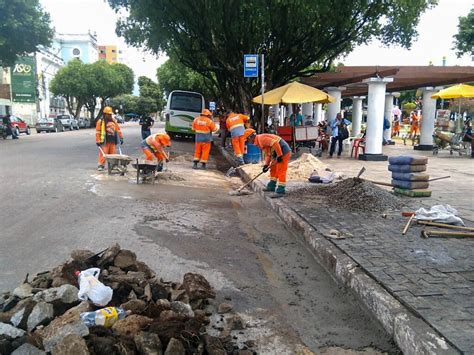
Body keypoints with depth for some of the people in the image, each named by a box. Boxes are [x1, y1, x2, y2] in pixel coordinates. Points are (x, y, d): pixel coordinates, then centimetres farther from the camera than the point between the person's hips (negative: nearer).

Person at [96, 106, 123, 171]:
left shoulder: (113, 120, 13)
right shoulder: (101, 121, -3)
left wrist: (121, 137, 13)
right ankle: (101, 165, -4)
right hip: (105, 141, -5)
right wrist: (98, 141, -9)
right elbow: (97, 132, -5)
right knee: (103, 153, -8)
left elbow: (118, 129, 17)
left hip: (112, 141, 5)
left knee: (112, 153, 9)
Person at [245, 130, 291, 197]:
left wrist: (279, 155, -24)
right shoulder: (259, 143, 17)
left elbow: (275, 143, -27)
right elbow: (267, 154, 19)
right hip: (278, 154, 11)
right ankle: (271, 186, 31)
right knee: (273, 169, 19)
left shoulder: (261, 138, -17)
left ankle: (280, 191, -6)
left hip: (283, 152, -11)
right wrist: (266, 165, 7)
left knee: (280, 171, -9)